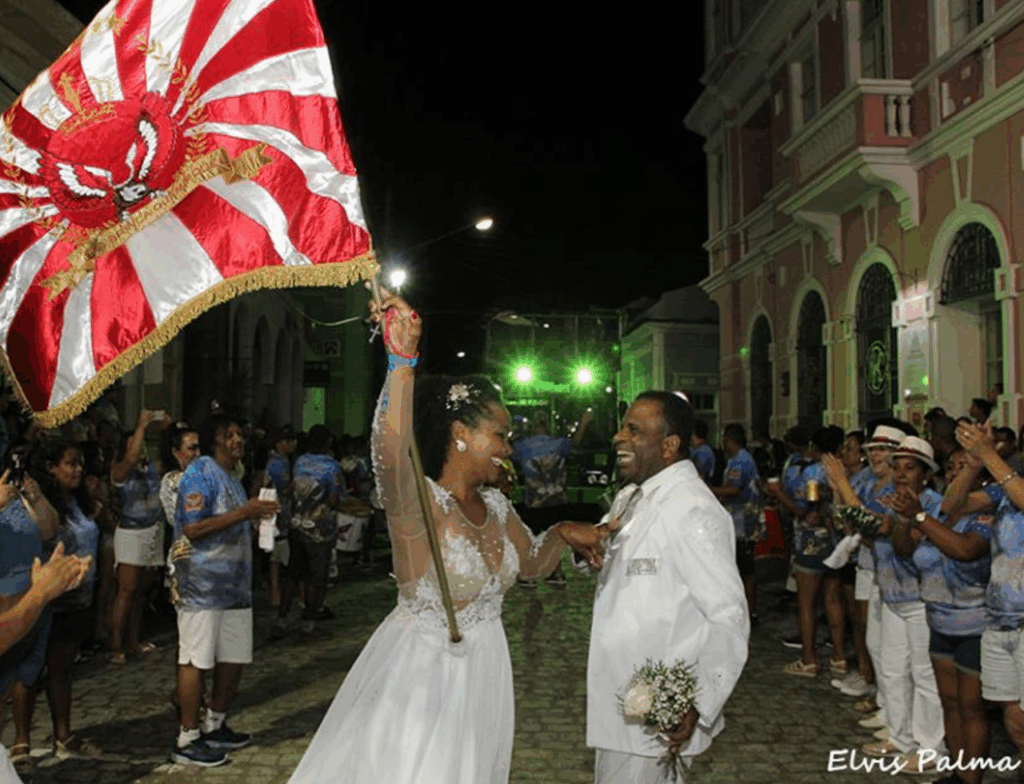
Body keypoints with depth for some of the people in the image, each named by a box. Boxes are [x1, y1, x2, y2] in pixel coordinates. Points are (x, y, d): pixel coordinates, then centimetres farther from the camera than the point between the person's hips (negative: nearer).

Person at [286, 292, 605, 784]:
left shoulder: (495, 506, 2)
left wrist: (562, 533, -3)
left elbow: (532, 562, 17)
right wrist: (402, 360, -49)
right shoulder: (419, 504, -21)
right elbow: (391, 455, -44)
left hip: (482, 672, 7)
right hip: (423, 673, -7)